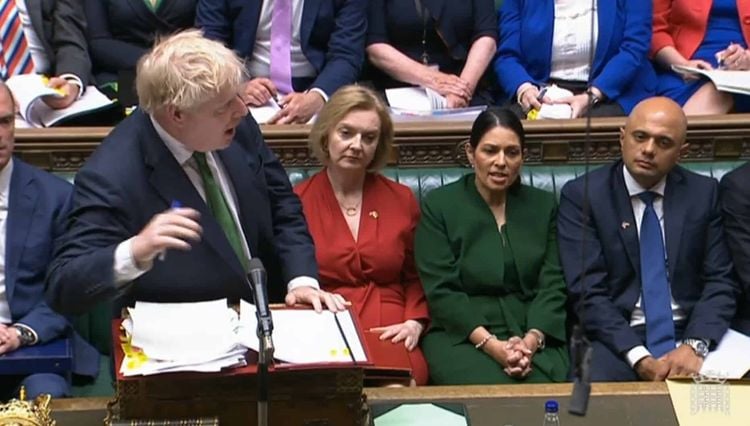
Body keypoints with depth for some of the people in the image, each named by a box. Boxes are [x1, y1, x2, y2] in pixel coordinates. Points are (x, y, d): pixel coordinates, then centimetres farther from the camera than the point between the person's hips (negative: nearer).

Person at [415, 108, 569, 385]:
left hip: (534, 333, 3)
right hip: (461, 334, -2)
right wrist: (492, 345, -16)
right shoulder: (439, 206, 4)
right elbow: (441, 291, -4)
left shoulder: (543, 205, 13)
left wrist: (531, 340, -13)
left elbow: (552, 284, 6)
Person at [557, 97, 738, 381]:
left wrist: (694, 345, -15)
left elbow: (720, 282, 4)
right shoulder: (582, 195, 0)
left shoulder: (703, 194, 8)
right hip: (615, 337, -2)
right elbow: (587, 292, -8)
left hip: (689, 333, 2)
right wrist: (639, 358, -20)